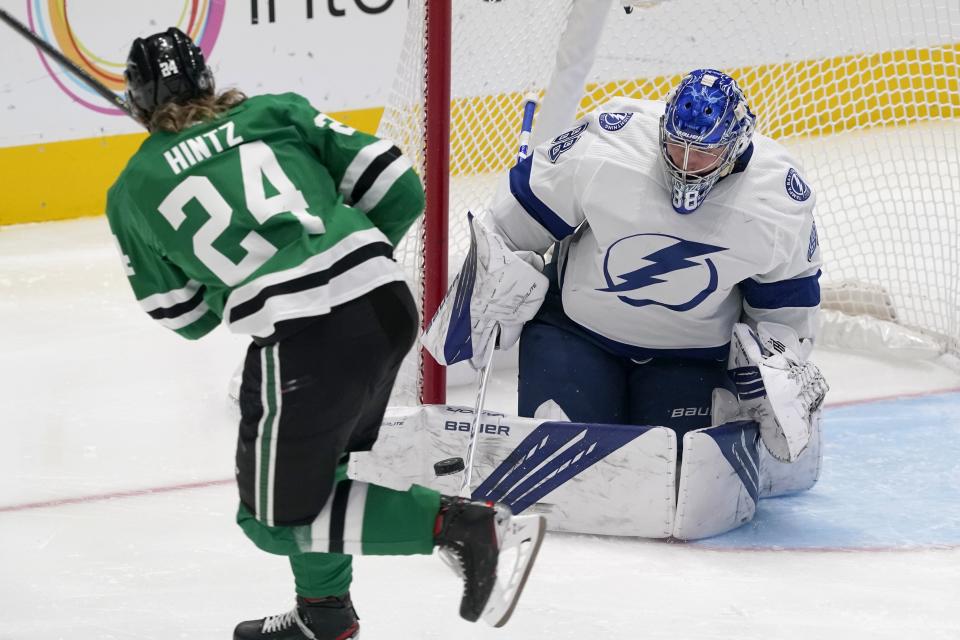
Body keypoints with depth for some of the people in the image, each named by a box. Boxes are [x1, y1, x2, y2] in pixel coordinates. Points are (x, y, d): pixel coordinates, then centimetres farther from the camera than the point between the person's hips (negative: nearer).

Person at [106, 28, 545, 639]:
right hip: (389, 302, 5)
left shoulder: (133, 192, 13)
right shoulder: (277, 111, 17)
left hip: (300, 341, -5)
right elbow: (397, 190, 12)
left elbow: (186, 315, 20)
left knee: (277, 514, 9)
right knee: (313, 465, 27)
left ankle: (464, 525, -5)